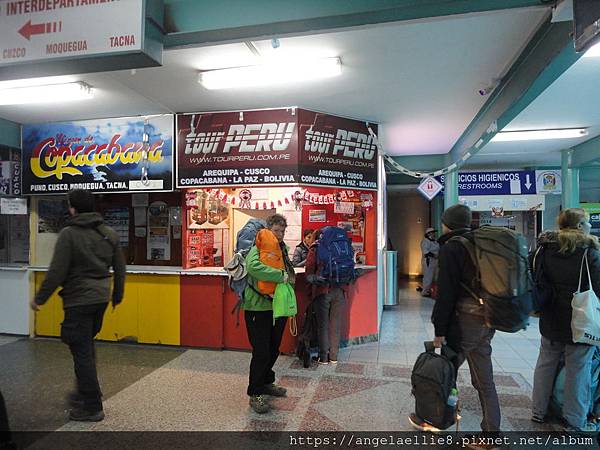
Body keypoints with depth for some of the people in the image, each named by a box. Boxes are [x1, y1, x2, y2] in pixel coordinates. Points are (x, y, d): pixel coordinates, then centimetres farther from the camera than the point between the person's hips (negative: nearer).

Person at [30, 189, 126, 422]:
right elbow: (120, 269, 11)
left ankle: (92, 407, 10)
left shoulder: (69, 234, -13)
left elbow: (57, 272, -15)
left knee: (82, 352, 2)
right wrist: (117, 296, 22)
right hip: (101, 298, 7)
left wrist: (39, 298, -1)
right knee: (87, 346, 24)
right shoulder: (110, 233, 6)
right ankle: (86, 392, 36)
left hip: (78, 301, -7)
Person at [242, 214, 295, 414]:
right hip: (258, 308, -7)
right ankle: (254, 394, 15)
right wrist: (282, 276, -29)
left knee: (273, 350, 19)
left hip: (277, 307, 8)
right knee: (261, 352, -2)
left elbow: (290, 272, 23)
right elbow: (253, 267, -34)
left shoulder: (283, 249, 12)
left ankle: (266, 383, 39)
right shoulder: (258, 248, -12)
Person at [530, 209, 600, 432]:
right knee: (578, 369, 7)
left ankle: (539, 411, 27)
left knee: (546, 364, 16)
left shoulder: (545, 249, 1)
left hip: (550, 321, 5)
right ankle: (576, 421, 19)